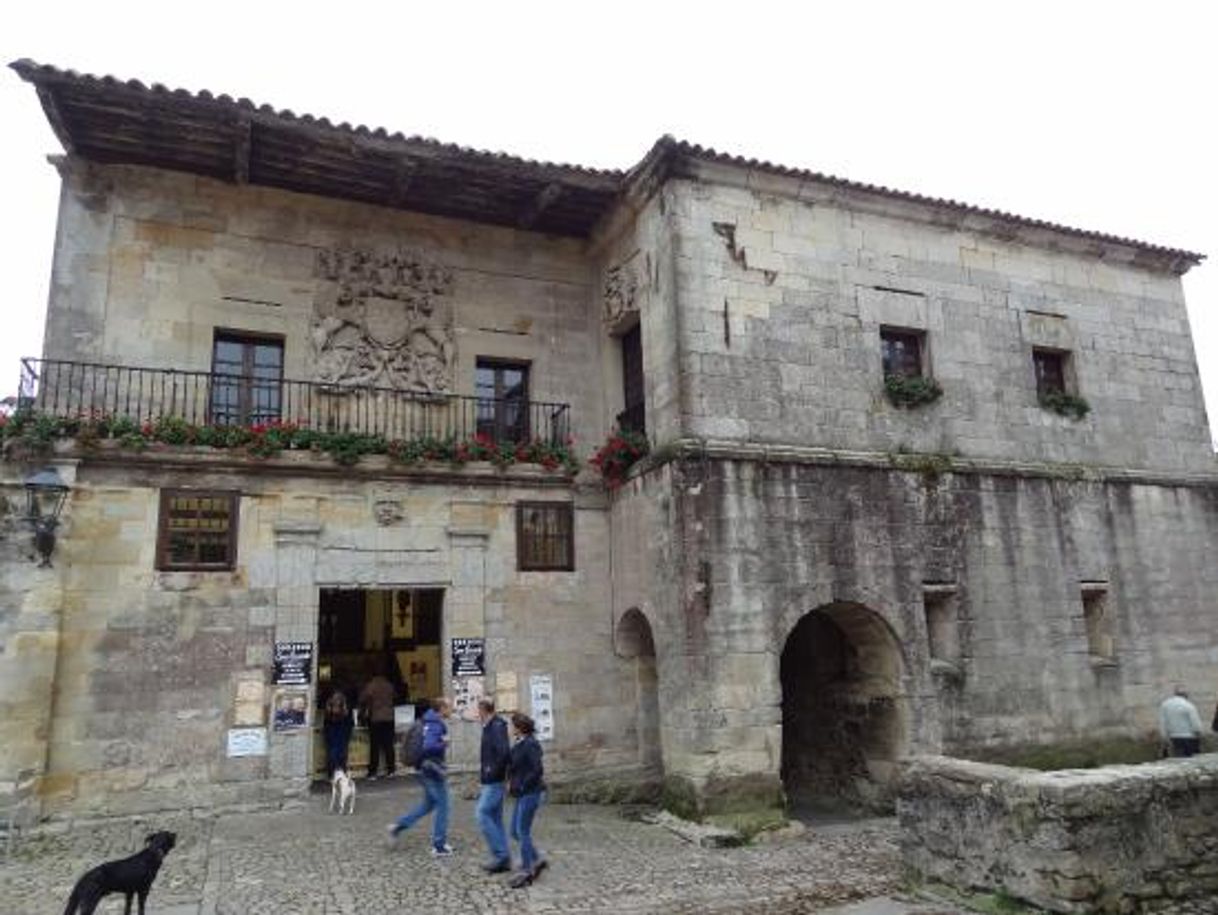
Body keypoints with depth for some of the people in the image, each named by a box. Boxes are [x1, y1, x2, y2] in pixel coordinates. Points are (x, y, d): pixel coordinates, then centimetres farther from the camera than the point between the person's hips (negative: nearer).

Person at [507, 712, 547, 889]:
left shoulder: (530, 745, -18)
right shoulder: (519, 744, 10)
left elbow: (537, 770, -23)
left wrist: (522, 786, -16)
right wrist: (511, 781, 5)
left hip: (530, 793, -9)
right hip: (522, 794, 9)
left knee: (523, 832, -2)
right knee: (515, 831, 14)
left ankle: (526, 872, 8)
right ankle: (537, 860, 26)